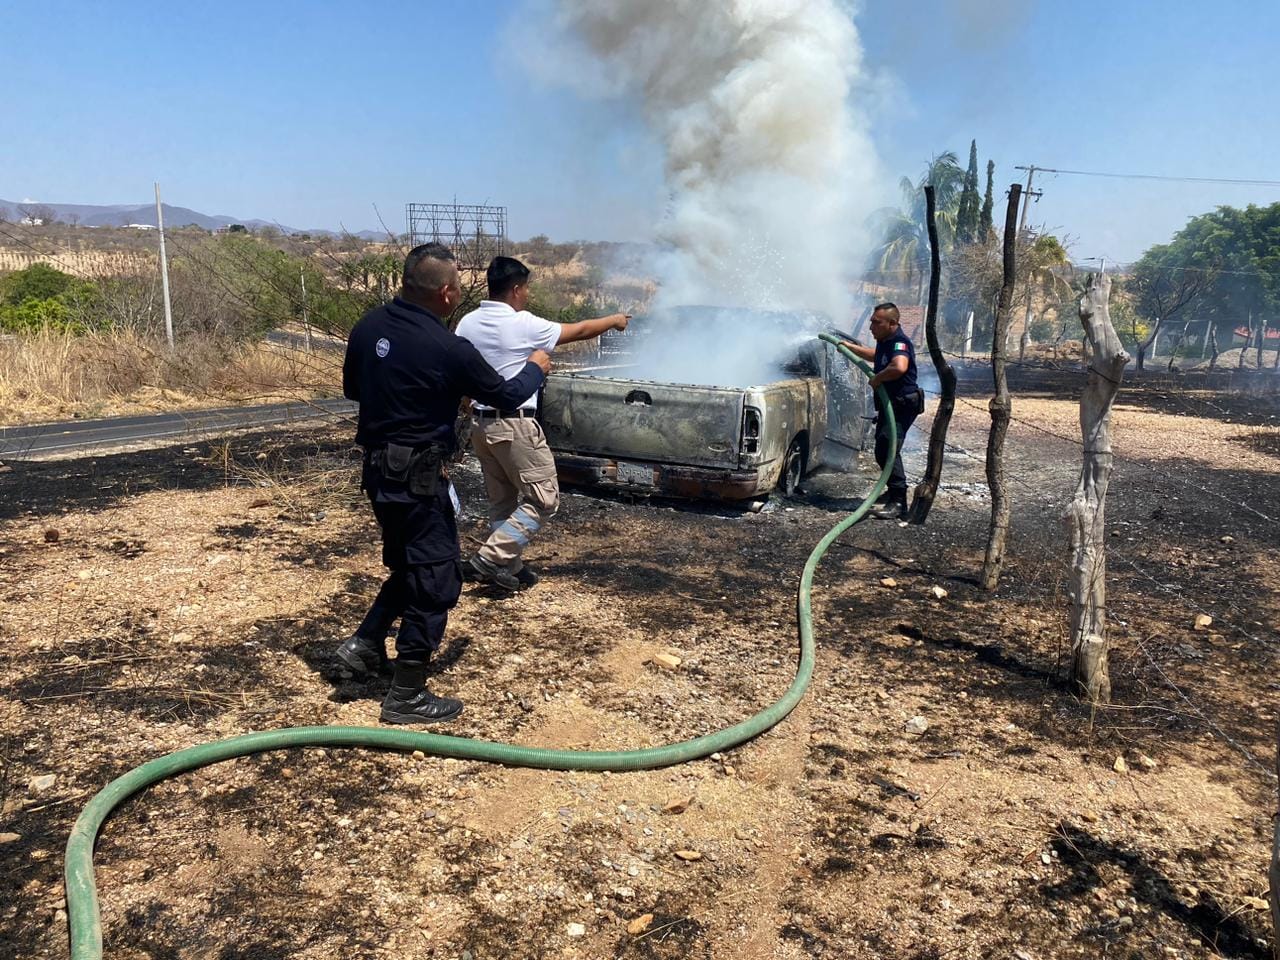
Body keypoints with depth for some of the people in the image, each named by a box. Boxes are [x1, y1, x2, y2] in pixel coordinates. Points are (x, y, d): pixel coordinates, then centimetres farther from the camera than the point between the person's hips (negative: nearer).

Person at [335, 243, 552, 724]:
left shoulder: (369, 325, 1)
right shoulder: (447, 348, -20)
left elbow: (352, 388, 16)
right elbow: (506, 396, -6)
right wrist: (535, 367, 13)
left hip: (377, 467, 8)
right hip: (418, 476, -8)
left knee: (407, 565, 26)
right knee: (437, 578, 2)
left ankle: (366, 643, 21)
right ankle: (407, 696, 8)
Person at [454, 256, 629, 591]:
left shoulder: (467, 324, 4)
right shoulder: (523, 325, -13)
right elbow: (579, 331, -3)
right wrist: (613, 320, 13)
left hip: (481, 423, 8)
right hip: (515, 425, -8)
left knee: (502, 501, 17)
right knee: (543, 499, 1)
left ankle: (508, 567, 23)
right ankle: (491, 558, -5)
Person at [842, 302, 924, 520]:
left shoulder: (900, 342, -21)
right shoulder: (884, 341, 11)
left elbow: (899, 367, -43)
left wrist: (876, 379, -27)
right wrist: (851, 347, 32)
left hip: (902, 405, -11)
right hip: (889, 404, 11)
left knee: (887, 448, -20)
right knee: (882, 450, 19)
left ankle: (898, 503, -18)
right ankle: (893, 492, 37)